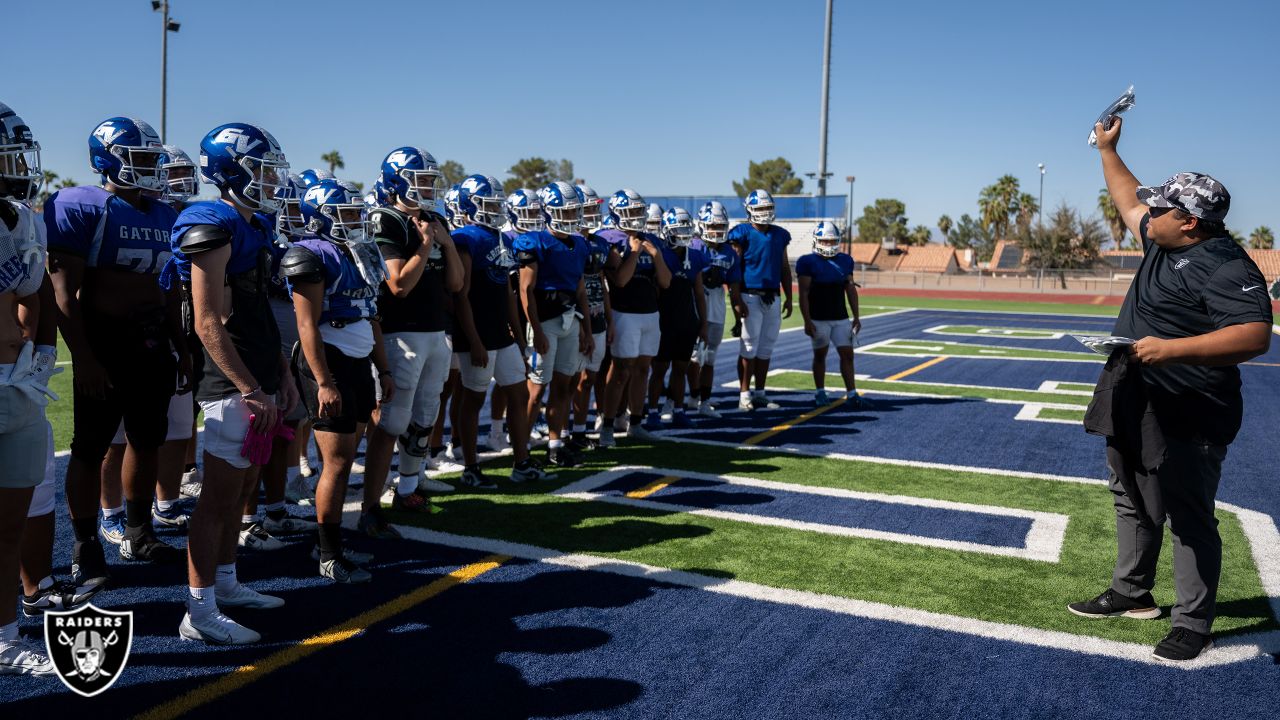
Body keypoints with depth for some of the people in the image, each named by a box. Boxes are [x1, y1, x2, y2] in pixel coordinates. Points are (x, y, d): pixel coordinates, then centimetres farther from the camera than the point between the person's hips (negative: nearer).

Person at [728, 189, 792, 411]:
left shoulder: (779, 235, 13)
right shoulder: (742, 233, -5)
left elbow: (784, 268, 18)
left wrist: (788, 298, 14)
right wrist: (738, 300, -15)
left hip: (773, 298, 6)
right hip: (751, 297, -6)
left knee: (766, 348, 9)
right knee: (749, 348, -5)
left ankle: (760, 393, 17)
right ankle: (744, 394, 2)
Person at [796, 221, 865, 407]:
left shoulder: (845, 260, 8)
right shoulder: (808, 262, -7)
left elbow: (851, 290, 12)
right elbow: (804, 293, -10)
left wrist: (856, 316, 8)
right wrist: (807, 321, -14)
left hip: (841, 318, 4)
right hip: (818, 319, -4)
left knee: (847, 354, 1)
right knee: (820, 355, 6)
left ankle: (851, 393, 6)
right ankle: (820, 392, 17)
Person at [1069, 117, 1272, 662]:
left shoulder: (1226, 266, -19)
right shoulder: (1163, 245, 9)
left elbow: (1255, 335, -29)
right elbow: (1130, 202, 26)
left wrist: (1173, 348, -36)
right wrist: (1107, 150, 33)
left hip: (1183, 422, -10)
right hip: (1133, 411, 10)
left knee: (1188, 521, 0)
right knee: (1132, 506, 21)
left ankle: (1193, 625, 13)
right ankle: (1131, 594, 36)